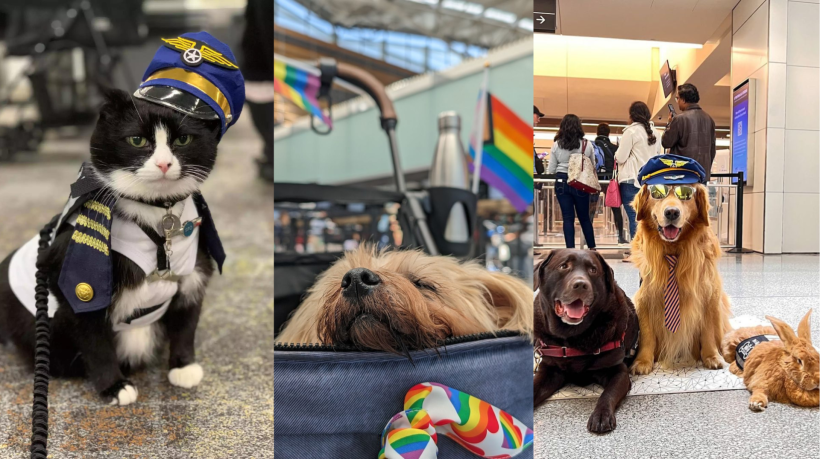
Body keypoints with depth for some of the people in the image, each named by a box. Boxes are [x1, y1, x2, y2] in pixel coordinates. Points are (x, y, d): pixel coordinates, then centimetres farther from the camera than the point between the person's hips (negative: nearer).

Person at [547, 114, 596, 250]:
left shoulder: (557, 145, -3)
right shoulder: (587, 145, -2)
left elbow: (551, 170, 0)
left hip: (562, 182, 0)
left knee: (568, 218, 3)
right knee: (584, 217, 14)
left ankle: (570, 249, 1)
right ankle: (592, 247, 24)